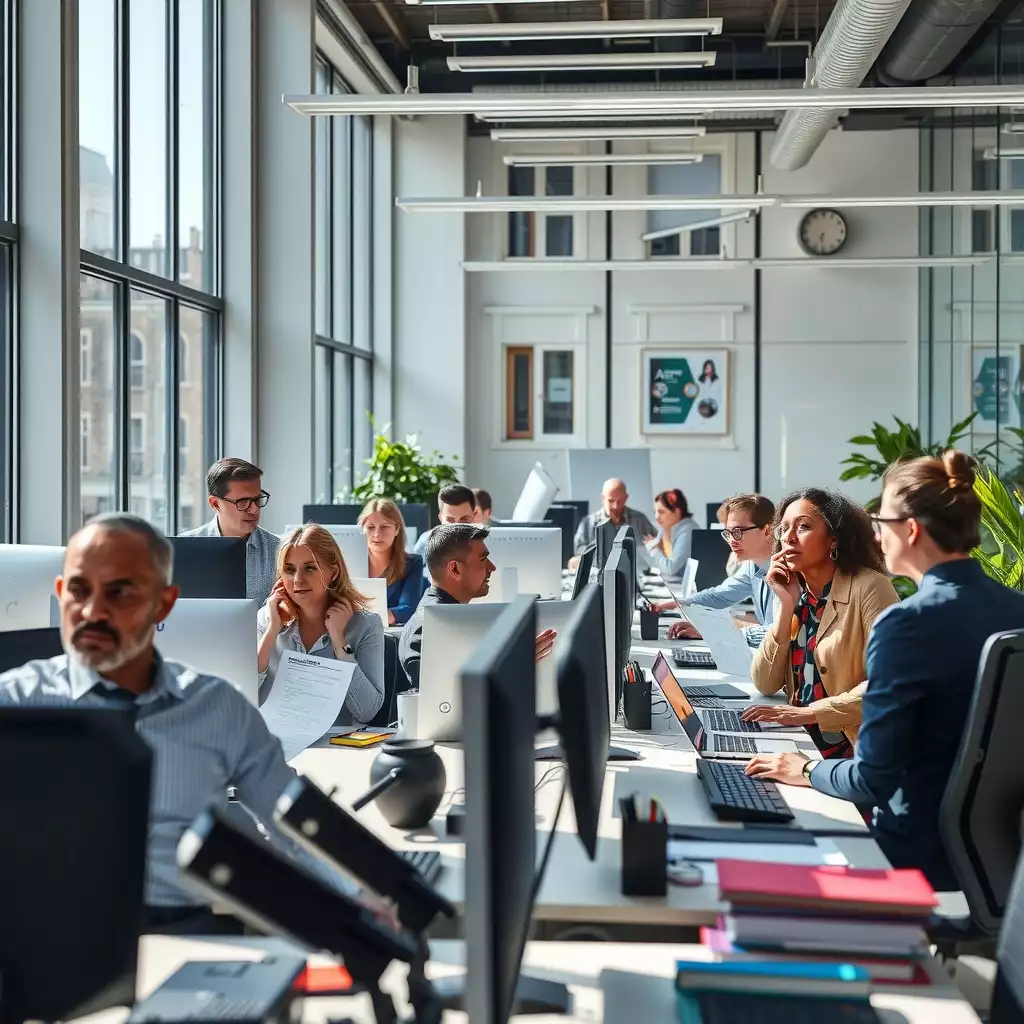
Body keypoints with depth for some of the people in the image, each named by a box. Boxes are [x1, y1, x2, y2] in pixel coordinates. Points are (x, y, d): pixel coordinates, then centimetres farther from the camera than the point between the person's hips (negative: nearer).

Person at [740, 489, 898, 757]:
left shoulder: (868, 587, -11)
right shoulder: (795, 593, 7)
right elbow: (765, 684, 0)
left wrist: (809, 712, -22)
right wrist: (787, 606, -7)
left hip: (859, 753, -5)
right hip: (804, 747, 5)